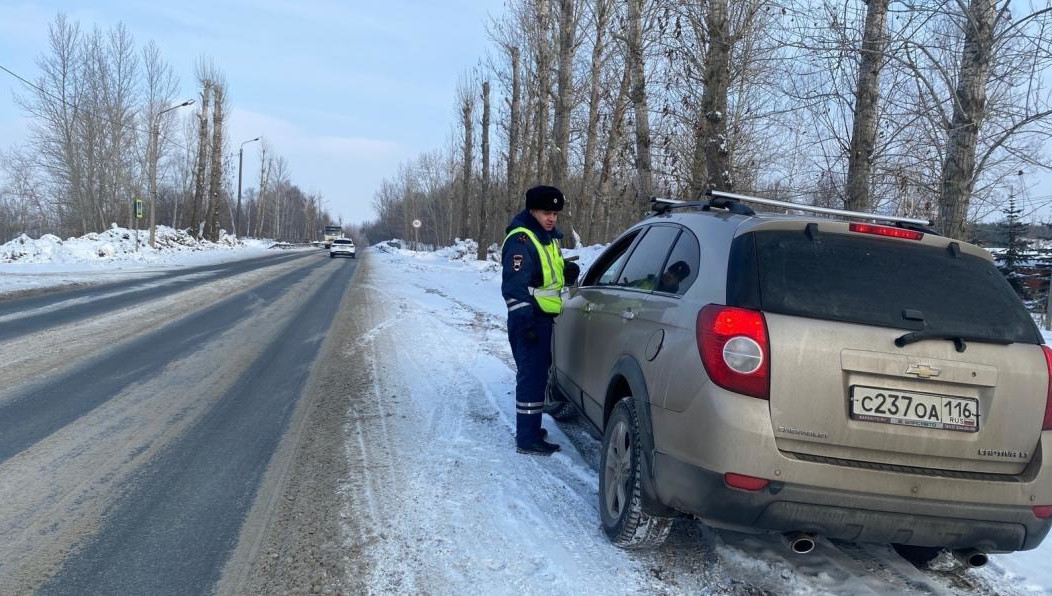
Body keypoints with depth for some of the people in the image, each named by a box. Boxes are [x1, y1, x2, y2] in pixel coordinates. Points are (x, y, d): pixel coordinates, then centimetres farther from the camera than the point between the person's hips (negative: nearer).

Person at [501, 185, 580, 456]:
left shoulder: (549, 236, 15)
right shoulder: (521, 240, -16)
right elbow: (514, 286, -21)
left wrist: (568, 272, 4)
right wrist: (524, 320, -27)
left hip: (544, 317, 10)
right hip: (529, 320, -10)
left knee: (539, 371, 19)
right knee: (532, 375, -9)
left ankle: (529, 427, 32)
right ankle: (527, 439, -5)